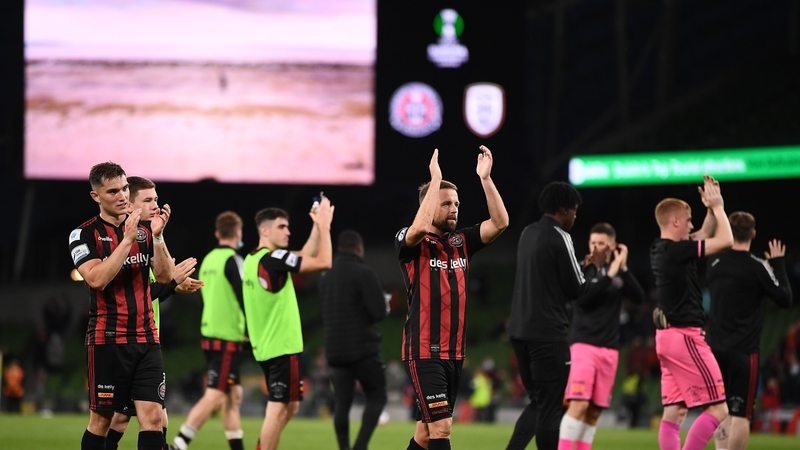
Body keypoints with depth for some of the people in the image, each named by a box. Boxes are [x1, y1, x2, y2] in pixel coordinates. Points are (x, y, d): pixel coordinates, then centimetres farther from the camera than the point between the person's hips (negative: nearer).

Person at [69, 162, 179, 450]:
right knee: (101, 419, 3)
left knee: (152, 416, -7)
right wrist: (127, 239, -20)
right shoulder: (84, 235, -3)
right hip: (107, 340, -3)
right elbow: (97, 279, -18)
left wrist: (157, 236, -12)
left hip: (146, 337, 3)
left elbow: (165, 276, 2)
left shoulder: (144, 229, 9)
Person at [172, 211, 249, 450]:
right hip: (228, 338, -9)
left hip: (209, 334, 9)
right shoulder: (233, 261, -11)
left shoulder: (208, 259, 12)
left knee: (234, 396, 13)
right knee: (214, 397, -10)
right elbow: (245, 299, -14)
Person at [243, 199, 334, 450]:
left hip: (265, 346, 10)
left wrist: (317, 226, 15)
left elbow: (305, 259, 21)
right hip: (282, 347, -10)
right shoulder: (273, 259, -17)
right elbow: (324, 262, -17)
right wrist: (324, 226, -7)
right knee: (279, 409, -7)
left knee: (289, 406, 17)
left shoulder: (254, 259, 12)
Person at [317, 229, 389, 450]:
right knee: (376, 397, 3)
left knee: (342, 403, 8)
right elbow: (379, 312, -15)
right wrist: (383, 307, 7)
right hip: (363, 349, -6)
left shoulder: (325, 276, 11)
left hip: (335, 351, 6)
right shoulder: (364, 273, -10)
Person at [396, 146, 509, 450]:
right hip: (424, 353, -7)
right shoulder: (411, 243, -5)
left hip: (454, 353, 7)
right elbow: (420, 228, -28)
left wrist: (485, 178, -7)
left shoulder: (461, 241, 12)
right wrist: (436, 179, -23)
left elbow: (500, 222, 2)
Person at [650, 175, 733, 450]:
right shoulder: (675, 250, -16)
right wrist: (717, 206, -1)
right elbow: (725, 241, -14)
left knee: (675, 412, 7)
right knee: (717, 409, -8)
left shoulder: (660, 250, 12)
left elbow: (704, 237, 27)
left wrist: (713, 209, 16)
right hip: (685, 337, -10)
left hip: (667, 336, 10)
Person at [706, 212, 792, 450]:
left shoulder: (714, 263, 3)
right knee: (740, 414, -4)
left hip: (716, 348, 5)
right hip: (743, 351, -5)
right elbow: (785, 300, -6)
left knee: (721, 410, 14)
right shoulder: (757, 267, -12)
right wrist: (778, 264, 3)